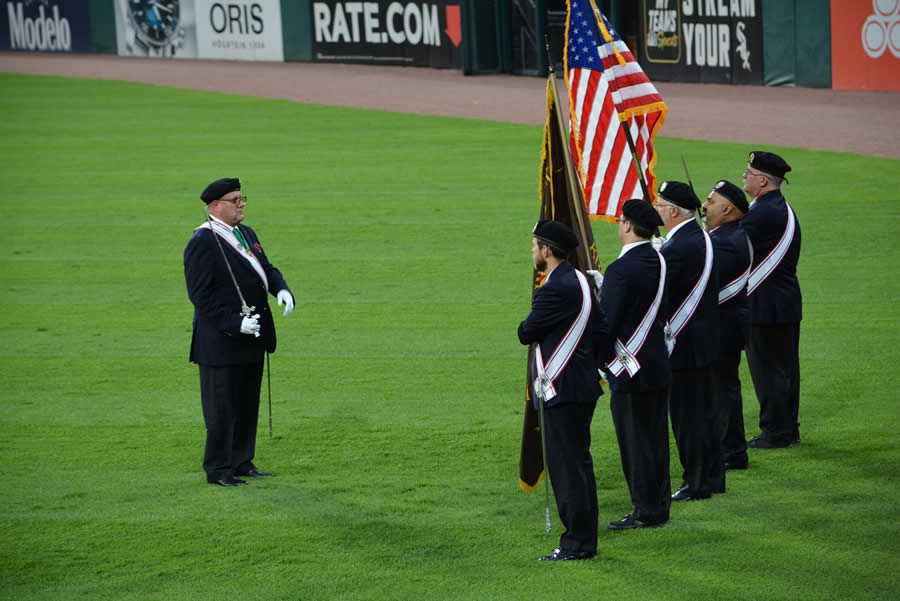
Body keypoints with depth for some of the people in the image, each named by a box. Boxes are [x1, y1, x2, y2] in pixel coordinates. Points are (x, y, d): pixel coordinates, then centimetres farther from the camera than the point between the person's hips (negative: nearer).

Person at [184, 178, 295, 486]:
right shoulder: (203, 242, -15)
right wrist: (234, 323, -24)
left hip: (252, 338, 9)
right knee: (222, 407, -2)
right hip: (221, 342, -9)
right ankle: (218, 470, 6)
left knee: (248, 403, 15)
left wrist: (282, 289, -6)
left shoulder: (246, 235, 13)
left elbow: (266, 269, 17)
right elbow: (201, 294, -19)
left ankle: (242, 462, 26)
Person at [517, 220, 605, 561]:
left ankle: (577, 543, -2)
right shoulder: (579, 280, 11)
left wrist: (527, 326, 6)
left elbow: (526, 334, -15)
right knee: (578, 462, 15)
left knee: (566, 465, -5)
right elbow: (600, 328, 17)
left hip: (562, 390, -10)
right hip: (583, 385, 10)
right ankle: (584, 538, 21)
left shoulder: (554, 290, -20)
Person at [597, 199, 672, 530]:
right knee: (655, 438, 15)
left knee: (636, 442, 0)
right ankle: (658, 505, 23)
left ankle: (646, 512, 5)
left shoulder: (621, 270, -21)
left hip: (630, 372, -8)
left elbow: (608, 322, -19)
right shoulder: (659, 262, 5)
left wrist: (599, 359, -5)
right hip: (658, 364, 9)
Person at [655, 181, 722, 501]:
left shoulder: (677, 248, -23)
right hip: (703, 339, 10)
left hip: (683, 344, -10)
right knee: (703, 411, 18)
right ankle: (712, 476, 27)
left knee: (687, 416, 0)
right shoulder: (701, 237, 8)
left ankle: (698, 483, 8)